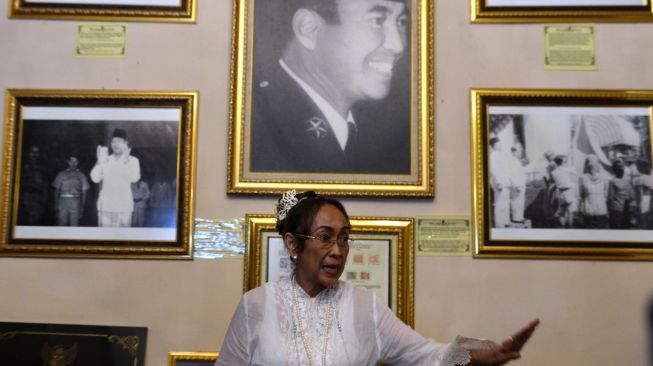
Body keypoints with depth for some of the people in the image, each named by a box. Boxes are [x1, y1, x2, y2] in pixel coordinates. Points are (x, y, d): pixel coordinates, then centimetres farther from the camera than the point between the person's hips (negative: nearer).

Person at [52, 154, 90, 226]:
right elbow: (56, 190, 12)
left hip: (75, 201, -1)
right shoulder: (61, 174, 11)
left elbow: (84, 192, 7)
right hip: (63, 200, 1)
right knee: (61, 224, -3)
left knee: (74, 225, -4)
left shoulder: (81, 175, 8)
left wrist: (82, 207, 1)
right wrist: (56, 204, 3)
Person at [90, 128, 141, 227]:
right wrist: (100, 161, -9)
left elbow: (134, 178, -12)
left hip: (124, 207, -2)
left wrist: (126, 160, -18)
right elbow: (95, 178, 1)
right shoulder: (106, 160, 11)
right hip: (105, 206, 2)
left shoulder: (132, 160, 5)